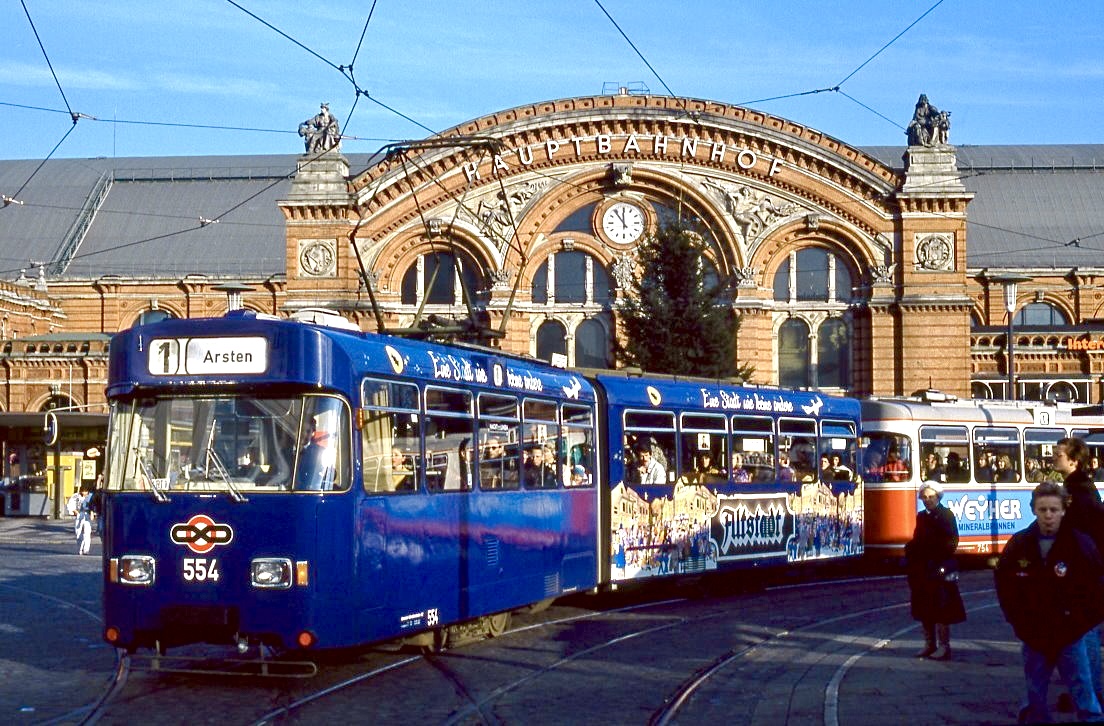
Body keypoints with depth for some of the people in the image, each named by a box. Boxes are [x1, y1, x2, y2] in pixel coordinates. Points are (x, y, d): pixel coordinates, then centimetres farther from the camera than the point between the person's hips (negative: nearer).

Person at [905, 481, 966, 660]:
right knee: (924, 609, 10)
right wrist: (911, 549, -1)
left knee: (941, 609, -4)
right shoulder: (921, 516, 15)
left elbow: (951, 543, -10)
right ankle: (929, 644, 18)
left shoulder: (946, 515, -4)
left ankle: (944, 646, 0)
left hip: (940, 568, -7)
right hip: (922, 569, 7)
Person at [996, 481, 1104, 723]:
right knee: (1035, 699, 13)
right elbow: (1004, 584, 9)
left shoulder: (1080, 544, -9)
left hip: (1070, 636, -3)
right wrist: (1020, 623, 3)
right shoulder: (1019, 544, -1)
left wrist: (1080, 623, -8)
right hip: (1034, 636, 3)